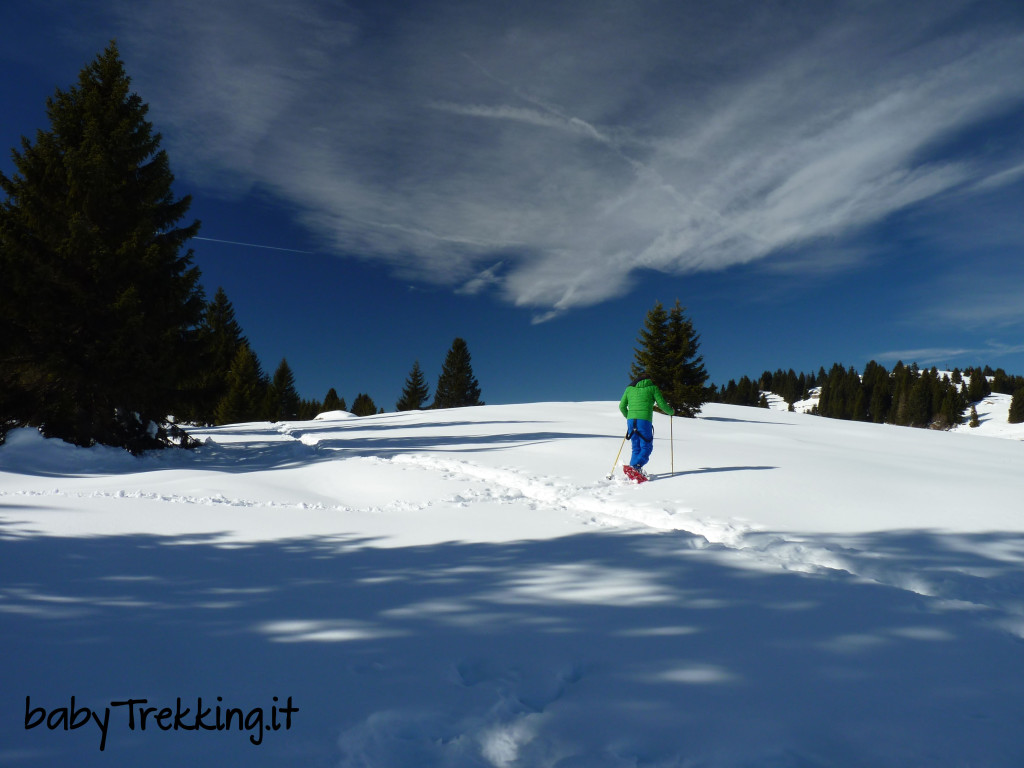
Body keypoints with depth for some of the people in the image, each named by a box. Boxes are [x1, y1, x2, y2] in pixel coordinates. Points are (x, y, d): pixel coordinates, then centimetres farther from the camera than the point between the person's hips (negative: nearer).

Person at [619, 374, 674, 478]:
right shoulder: (652, 388, 9)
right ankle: (637, 466, -25)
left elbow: (622, 406, 18)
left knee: (636, 448, 14)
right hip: (644, 420, -4)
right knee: (646, 447, 0)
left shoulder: (629, 388, 18)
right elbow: (662, 404, 7)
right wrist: (671, 411, 27)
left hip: (631, 420, 4)